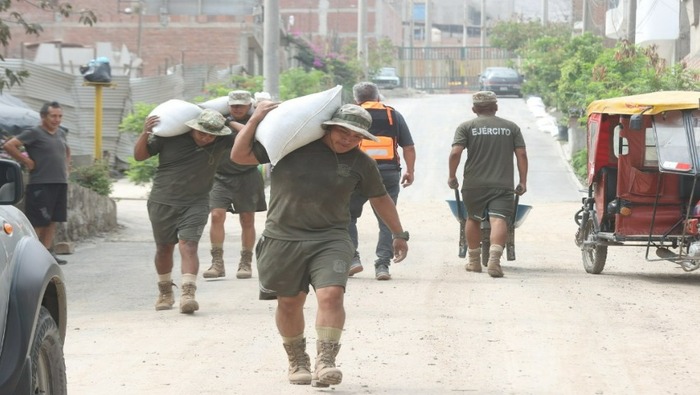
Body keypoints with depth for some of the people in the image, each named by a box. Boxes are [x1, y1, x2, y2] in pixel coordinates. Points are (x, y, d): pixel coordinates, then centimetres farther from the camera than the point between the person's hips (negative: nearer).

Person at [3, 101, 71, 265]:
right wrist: (27, 162, -14)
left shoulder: (61, 133, 14)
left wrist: (66, 165, 20)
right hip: (40, 184, -7)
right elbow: (9, 146, -18)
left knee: (52, 220, 9)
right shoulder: (34, 133, -9)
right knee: (38, 221, -6)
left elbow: (67, 149, 37)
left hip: (60, 183, 7)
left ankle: (48, 252, 15)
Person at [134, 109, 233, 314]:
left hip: (195, 204, -1)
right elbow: (139, 155, -3)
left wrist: (232, 123, -15)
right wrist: (145, 134, -20)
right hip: (163, 202, 1)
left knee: (188, 246, -19)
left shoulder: (221, 143, -7)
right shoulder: (170, 137, -9)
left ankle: (188, 295, -28)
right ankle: (165, 292, 32)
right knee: (164, 248, 12)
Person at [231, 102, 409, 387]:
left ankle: (324, 364, -22)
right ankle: (297, 362, 27)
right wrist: (255, 119, -9)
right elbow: (239, 156, 0)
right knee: (289, 302, 8)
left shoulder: (361, 163, 4)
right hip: (283, 238, 0)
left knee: (331, 294, -21)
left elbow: (380, 198, 20)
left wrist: (399, 234, 25)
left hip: (330, 240, 0)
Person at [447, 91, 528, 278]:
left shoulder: (466, 127, 4)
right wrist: (523, 181, 9)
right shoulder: (511, 127, 10)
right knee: (499, 219, -9)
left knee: (473, 219, 19)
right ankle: (494, 258, -31)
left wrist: (452, 176, 4)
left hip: (474, 184, 0)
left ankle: (474, 261, 25)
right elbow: (521, 154, 5)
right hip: (502, 184, 0)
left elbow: (455, 152, -7)